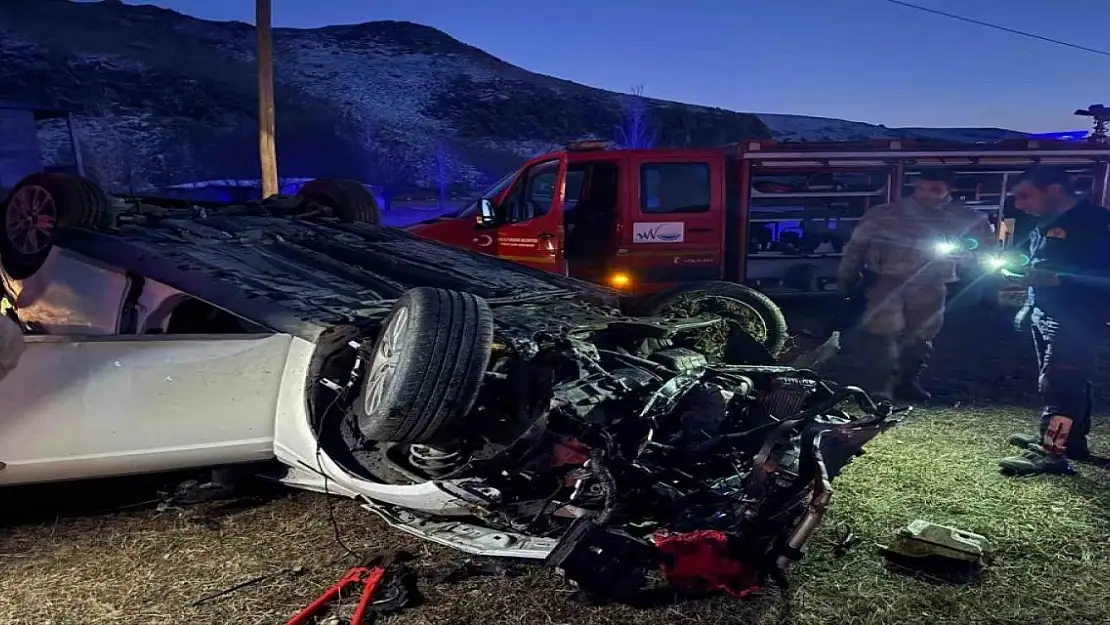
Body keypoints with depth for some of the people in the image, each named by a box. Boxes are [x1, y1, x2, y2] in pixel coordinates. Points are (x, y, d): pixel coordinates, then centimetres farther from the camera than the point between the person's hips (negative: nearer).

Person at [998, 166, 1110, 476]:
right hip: (1045, 316, 9)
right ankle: (1071, 441, 27)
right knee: (1071, 383, 17)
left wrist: (1056, 279, -29)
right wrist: (1027, 307, 19)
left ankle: (1051, 453, -8)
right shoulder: (1045, 224, 13)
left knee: (1058, 385, -10)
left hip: (1076, 319, -9)